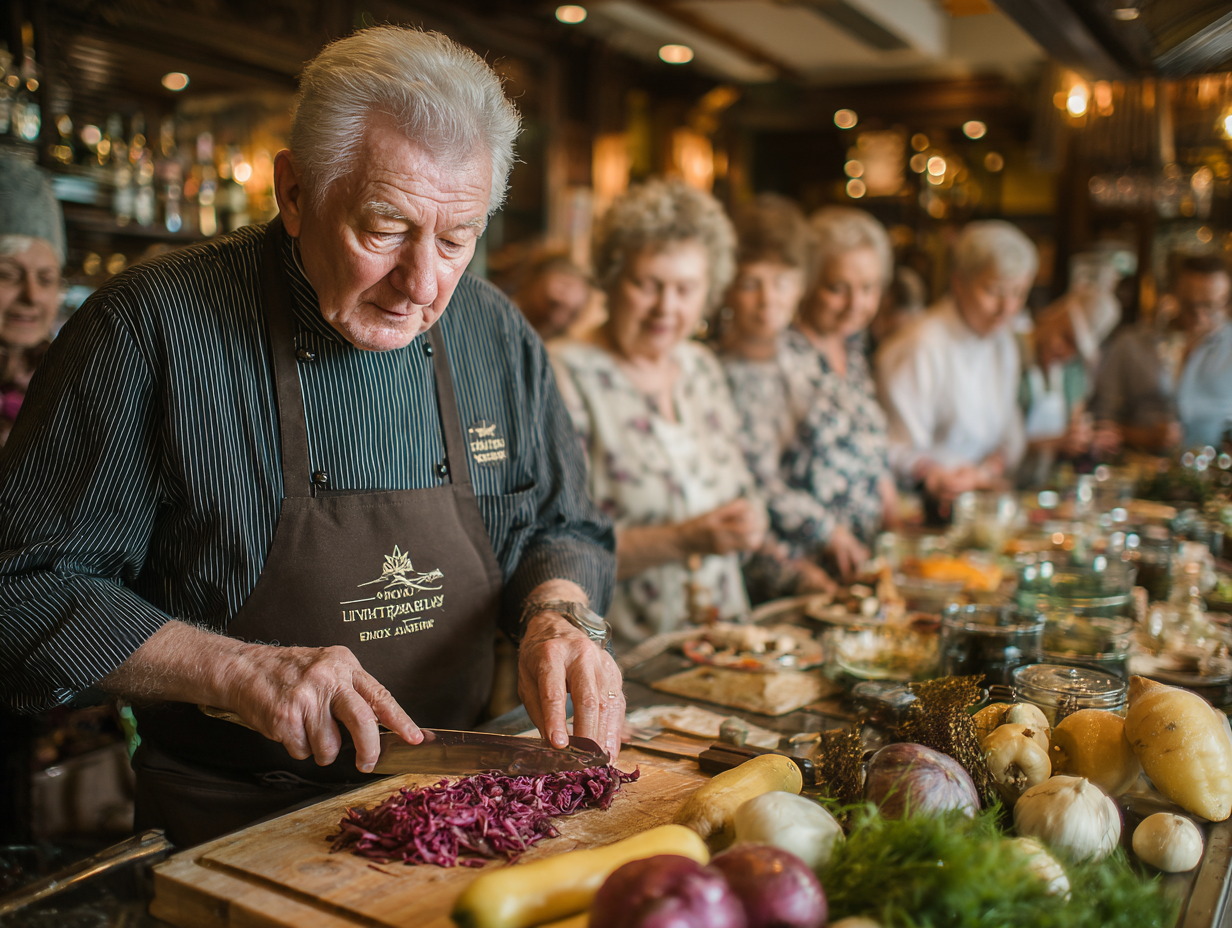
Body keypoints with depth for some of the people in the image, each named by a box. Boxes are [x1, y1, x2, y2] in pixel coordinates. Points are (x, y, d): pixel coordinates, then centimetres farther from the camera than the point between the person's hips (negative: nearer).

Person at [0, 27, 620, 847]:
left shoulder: (498, 337, 0)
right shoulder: (152, 326, -13)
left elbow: (561, 527, 11)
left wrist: (558, 616, -11)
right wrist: (236, 669, -21)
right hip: (232, 833, -1)